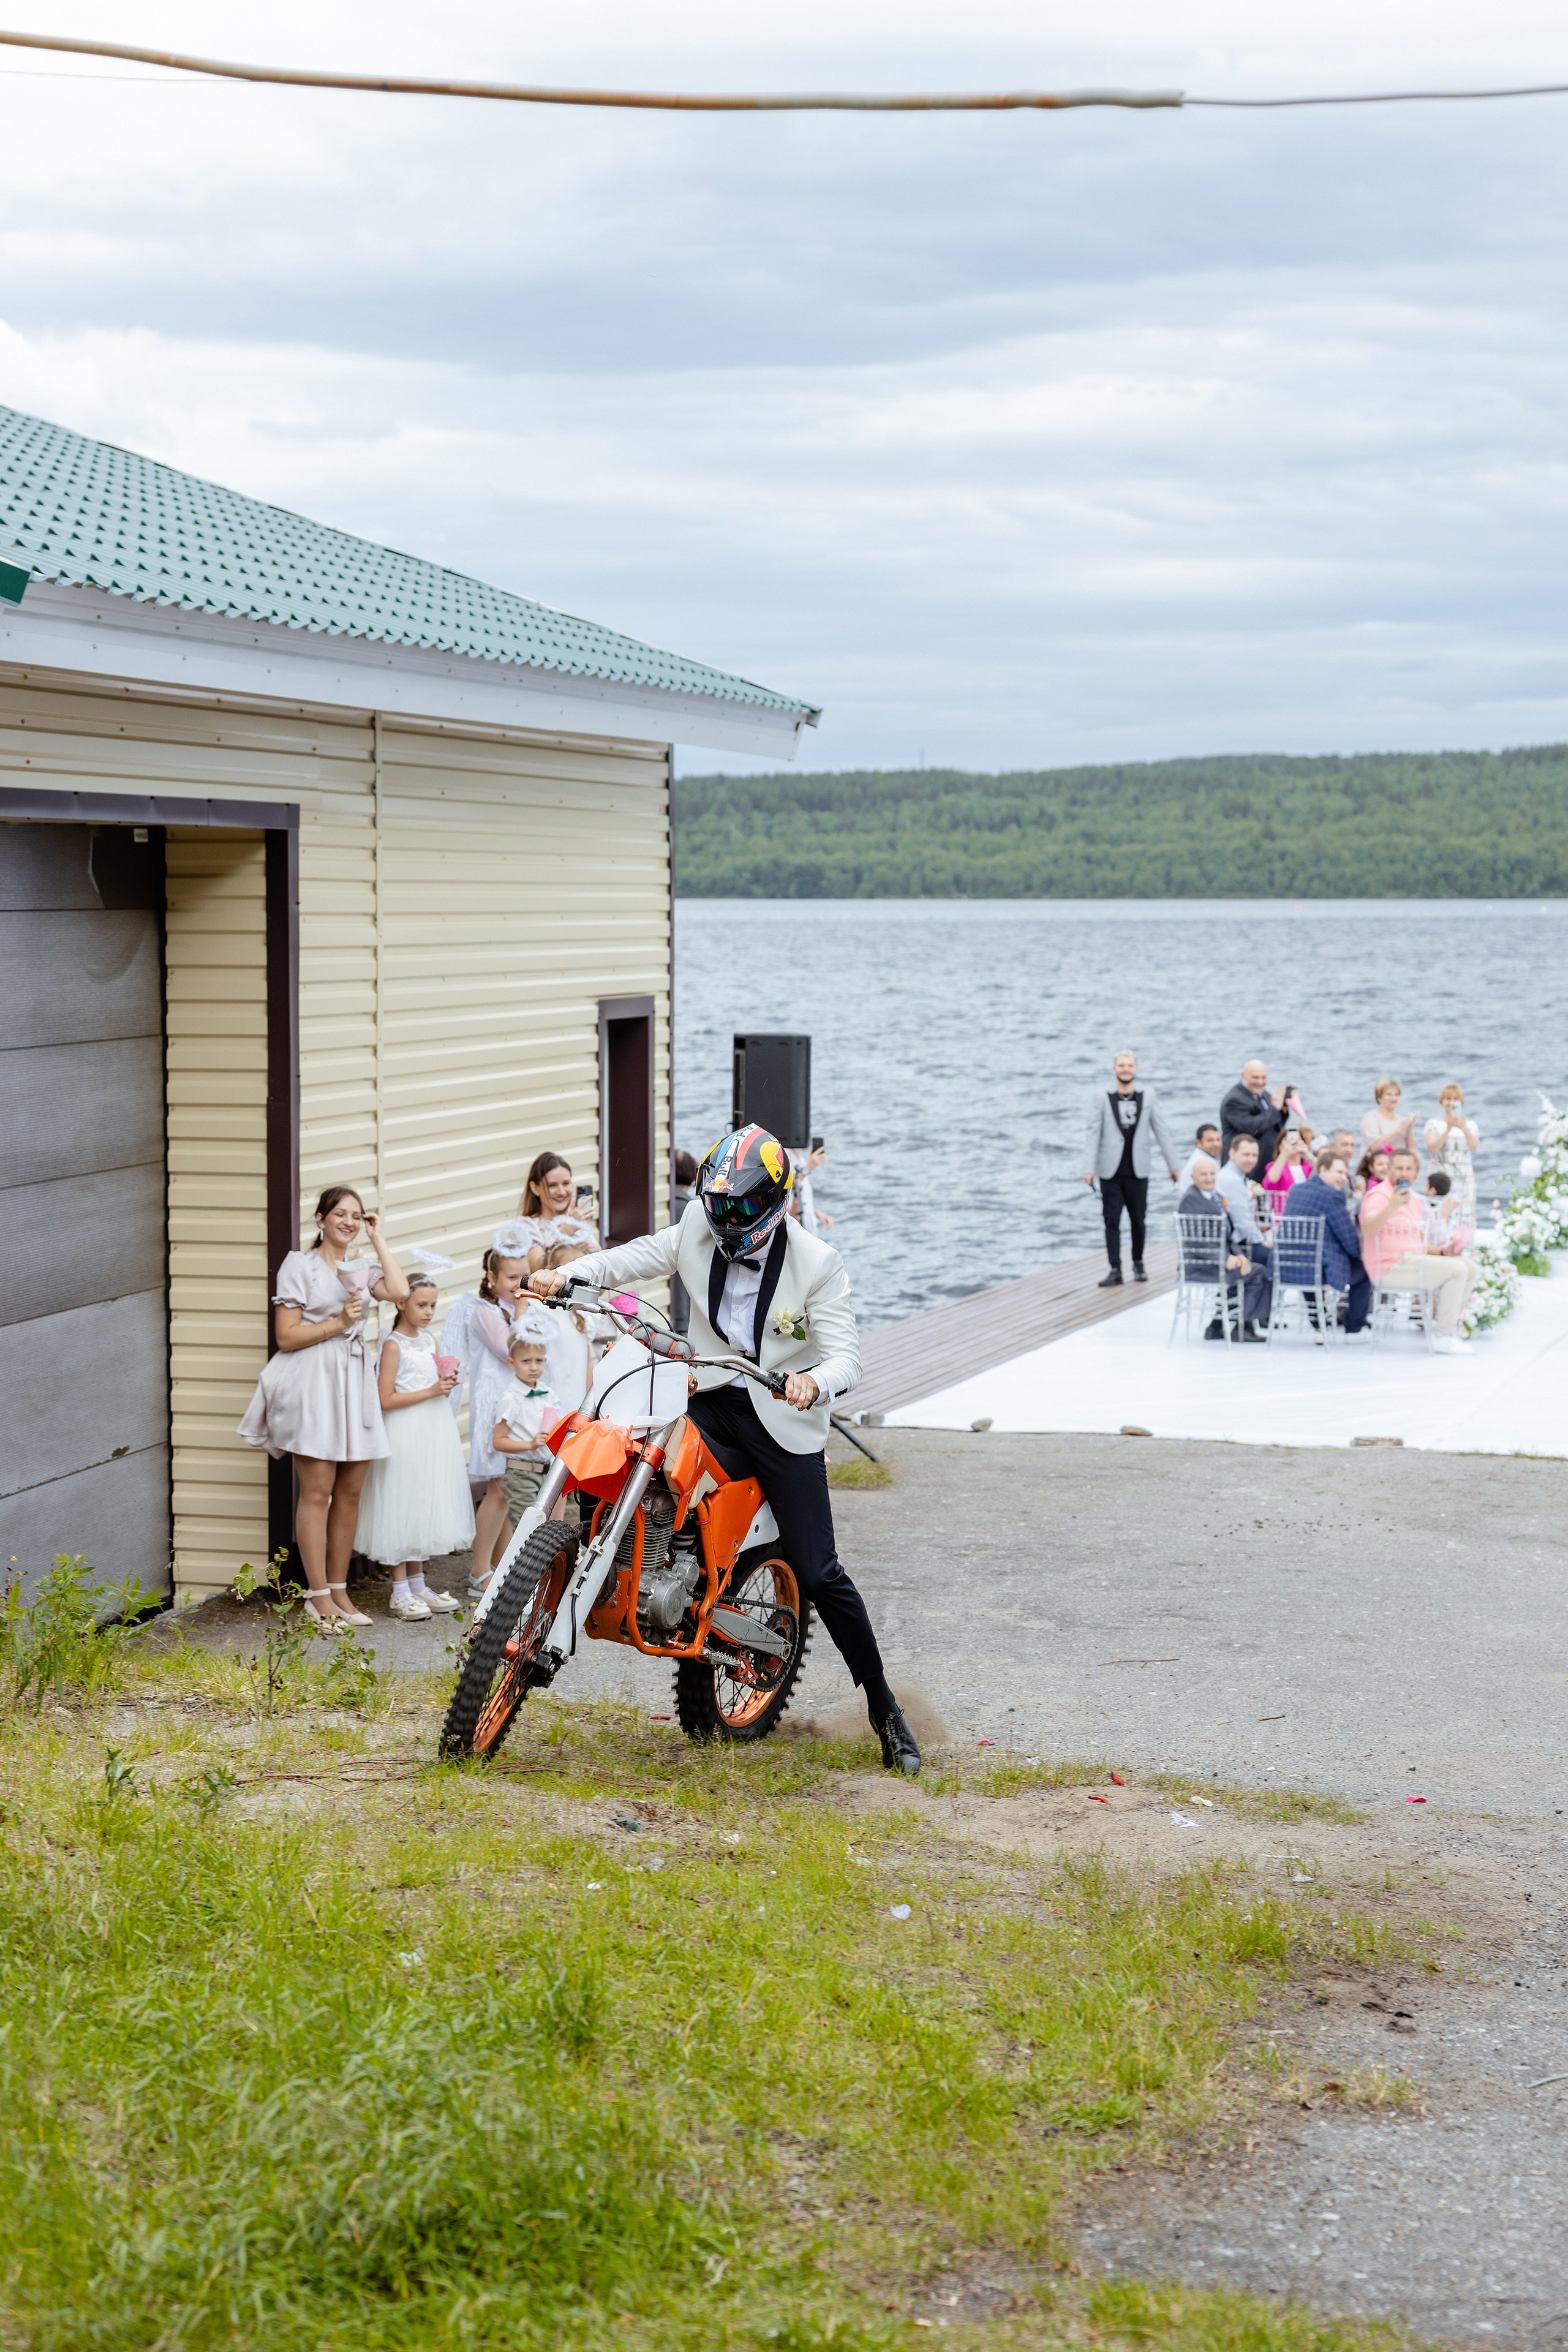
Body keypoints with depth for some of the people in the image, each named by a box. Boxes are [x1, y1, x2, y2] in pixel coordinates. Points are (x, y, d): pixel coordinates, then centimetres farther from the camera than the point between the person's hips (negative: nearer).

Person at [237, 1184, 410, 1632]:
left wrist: (378, 1240, 5)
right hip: (313, 1382, -6)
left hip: (355, 1382, 6)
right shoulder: (299, 1265, 1)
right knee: (317, 1492, -7)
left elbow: (399, 1291, -3)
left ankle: (339, 1590, 11)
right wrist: (338, 1323, -11)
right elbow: (286, 1335, -5)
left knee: (350, 1492, 5)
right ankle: (318, 1596, -4)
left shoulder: (358, 1272, 18)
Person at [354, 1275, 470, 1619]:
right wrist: (430, 1391, -19)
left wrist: (446, 1384, 2)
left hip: (433, 1430, 8)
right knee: (402, 1505, -3)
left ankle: (418, 1584, 21)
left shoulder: (430, 1340, 11)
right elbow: (386, 1399, -16)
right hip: (404, 1435, -8)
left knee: (426, 1507, 12)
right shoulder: (394, 1345, -11)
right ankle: (400, 1592, 2)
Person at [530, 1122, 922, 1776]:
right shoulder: (697, 1228, -3)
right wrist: (567, 1274, -10)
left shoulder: (817, 1262, -14)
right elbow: (637, 1257, 8)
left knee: (818, 1575, -5)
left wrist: (815, 1382, -41)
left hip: (783, 1418, -4)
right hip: (711, 1402, 4)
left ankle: (884, 1707, 8)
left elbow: (845, 1355, -18)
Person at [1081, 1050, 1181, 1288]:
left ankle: (1138, 1264, 23)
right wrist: (1089, 1169, -9)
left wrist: (1173, 1164, 6)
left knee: (1138, 1220, 5)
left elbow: (1160, 1132, 7)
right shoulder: (1102, 1099, 0)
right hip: (1111, 1171, -1)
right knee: (1112, 1221, -3)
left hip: (1138, 1170, 1)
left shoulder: (1148, 1096, 4)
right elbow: (1094, 1134, -2)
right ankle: (1115, 1269, -1)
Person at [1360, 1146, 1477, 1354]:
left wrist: (1442, 1251, 11)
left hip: (1413, 1262, 10)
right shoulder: (1380, 1195, -9)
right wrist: (1392, 1207, -42)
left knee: (1469, 1267, 1)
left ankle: (1451, 1328, 3)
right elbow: (1368, 1231, -28)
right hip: (1391, 1267, -10)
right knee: (1457, 1269, -20)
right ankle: (1446, 1337, -18)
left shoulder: (1411, 1198, 22)